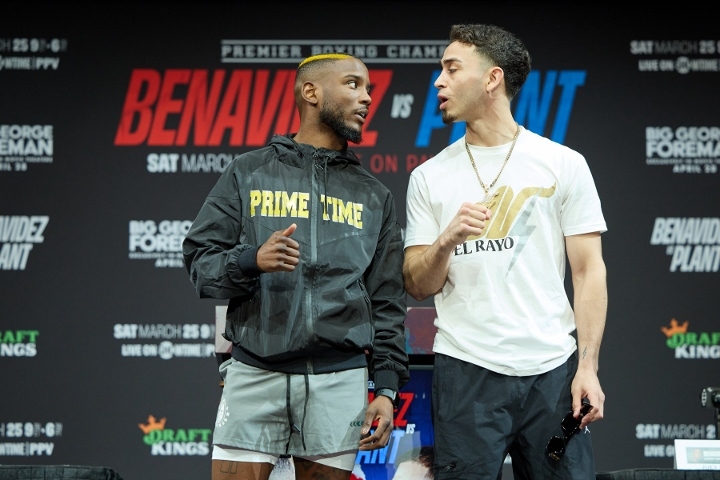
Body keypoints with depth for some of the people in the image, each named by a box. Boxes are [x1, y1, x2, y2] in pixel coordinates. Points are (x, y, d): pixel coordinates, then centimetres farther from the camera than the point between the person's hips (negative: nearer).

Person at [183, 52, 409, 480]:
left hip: (340, 380, 2)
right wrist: (252, 261, -19)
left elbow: (388, 301, 10)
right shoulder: (248, 172, 7)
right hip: (254, 375, -2)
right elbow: (199, 261, 2)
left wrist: (386, 388, 1)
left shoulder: (374, 196, 13)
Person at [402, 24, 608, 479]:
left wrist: (588, 366, -6)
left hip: (552, 370, -1)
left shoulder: (565, 164, 4)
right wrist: (445, 241, -14)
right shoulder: (430, 177, 9)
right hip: (466, 372, 1)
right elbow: (419, 287, 7)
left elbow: (588, 271, 3)